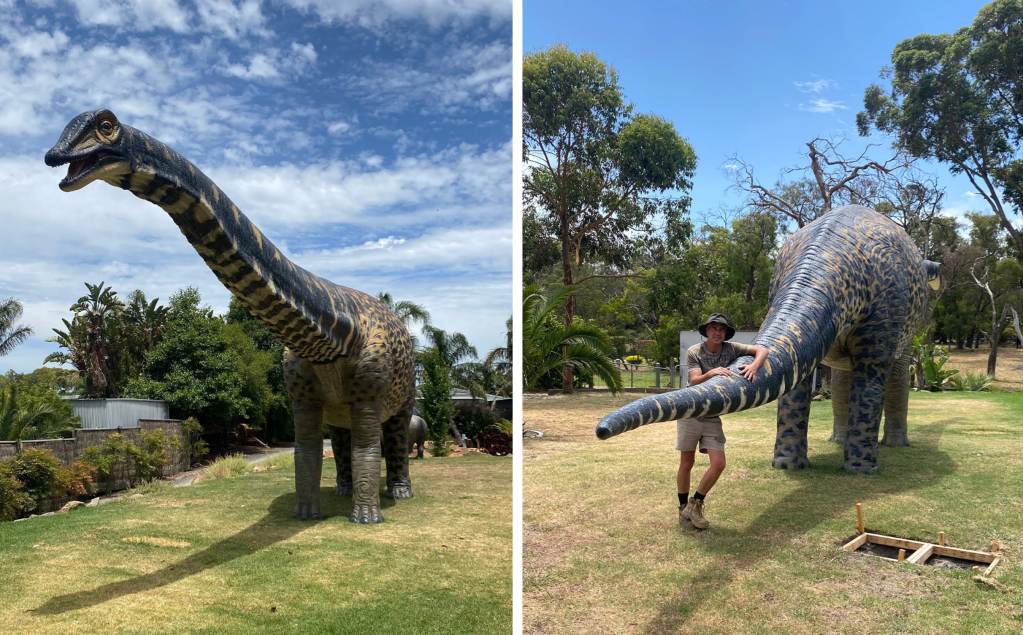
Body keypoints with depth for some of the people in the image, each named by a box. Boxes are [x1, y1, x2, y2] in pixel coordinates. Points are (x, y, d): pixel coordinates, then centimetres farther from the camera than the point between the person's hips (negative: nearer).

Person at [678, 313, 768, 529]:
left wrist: (754, 366, -23)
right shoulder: (694, 352, -8)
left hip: (713, 418, 3)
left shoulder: (731, 349, -1)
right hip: (691, 414, -2)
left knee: (718, 463, -8)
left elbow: (762, 350, -4)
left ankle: (696, 504, 10)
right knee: (687, 464, 6)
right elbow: (694, 381, -18)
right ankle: (683, 508, 23)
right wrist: (711, 373, -37)